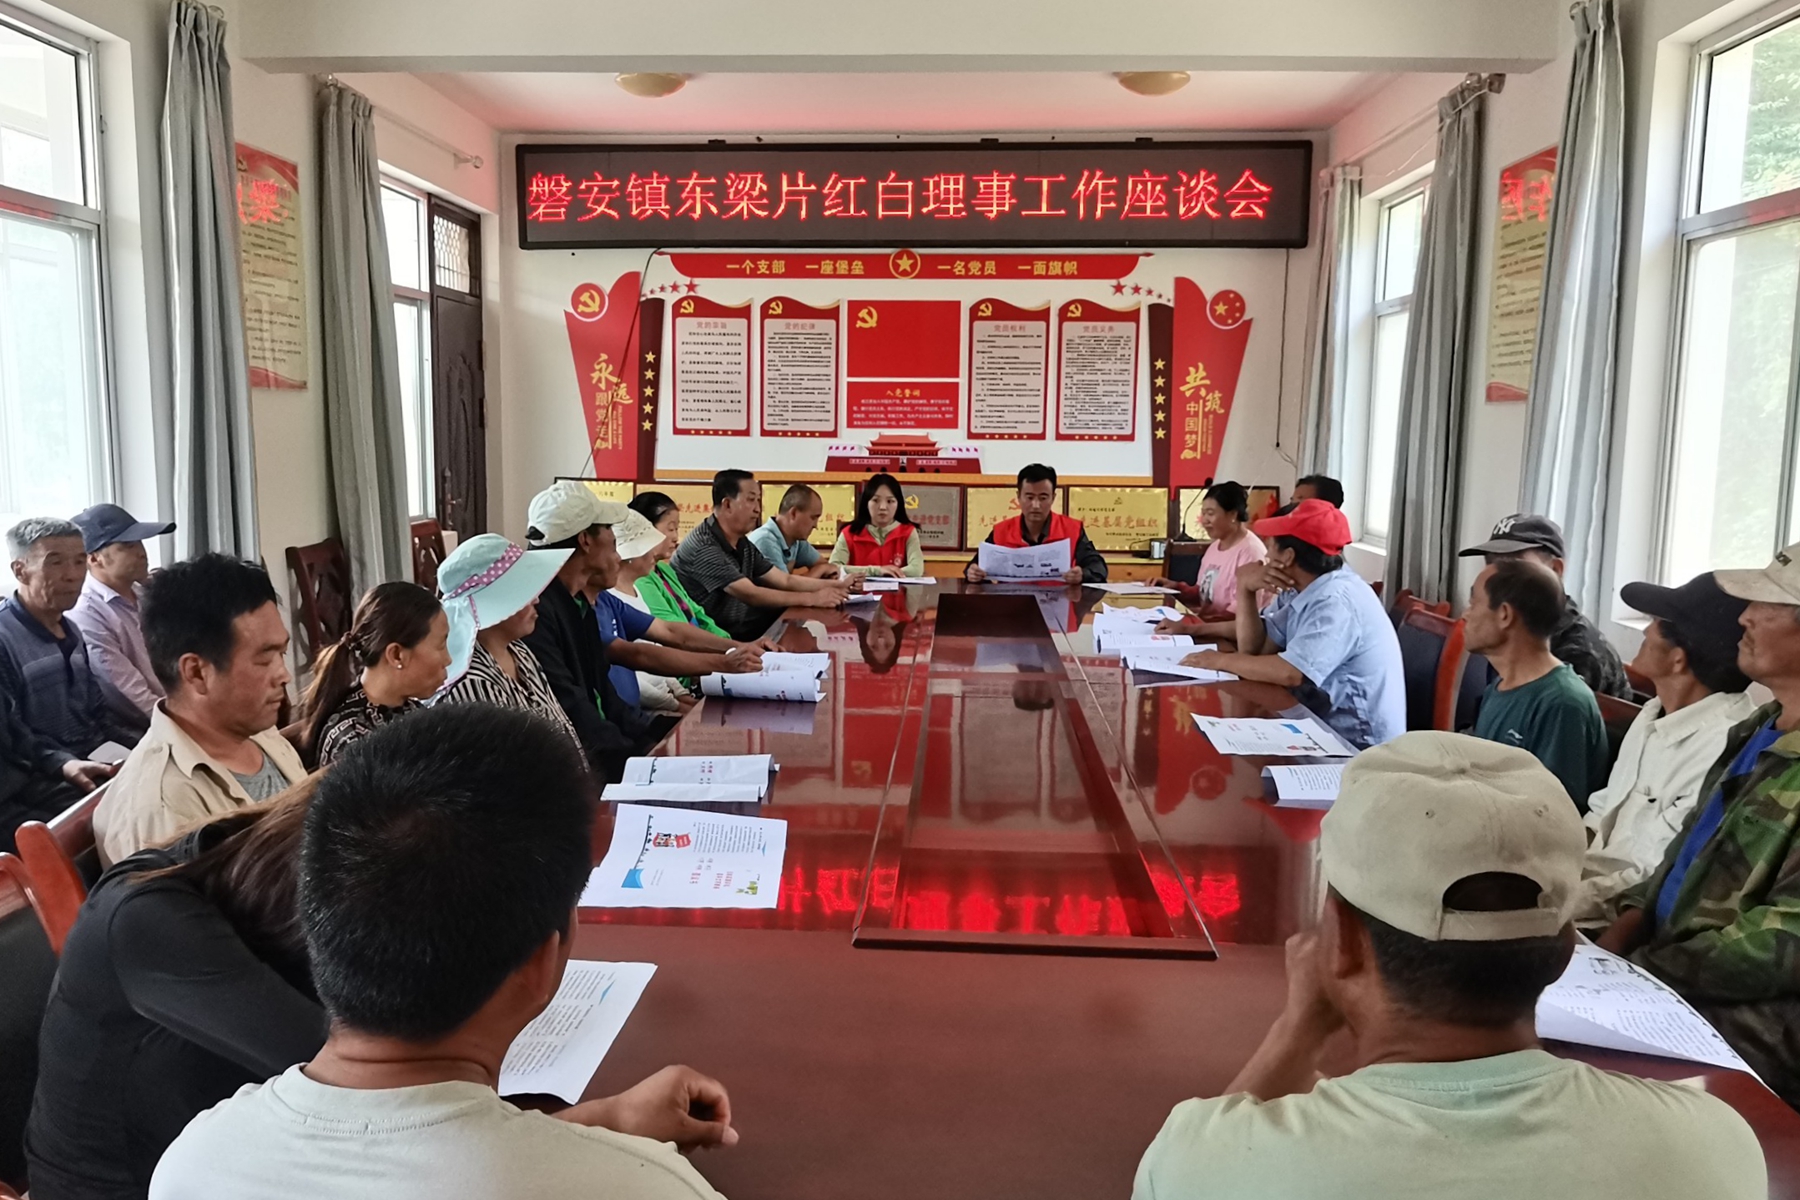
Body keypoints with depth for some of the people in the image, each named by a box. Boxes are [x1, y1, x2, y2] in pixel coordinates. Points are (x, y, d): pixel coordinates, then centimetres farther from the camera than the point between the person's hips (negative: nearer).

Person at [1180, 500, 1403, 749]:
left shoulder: (1336, 601, -22)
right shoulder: (1298, 590, 6)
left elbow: (1290, 673, -30)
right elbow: (1254, 648, 2)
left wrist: (1221, 660, -17)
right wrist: (1244, 587, -10)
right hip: (1324, 726, 8)